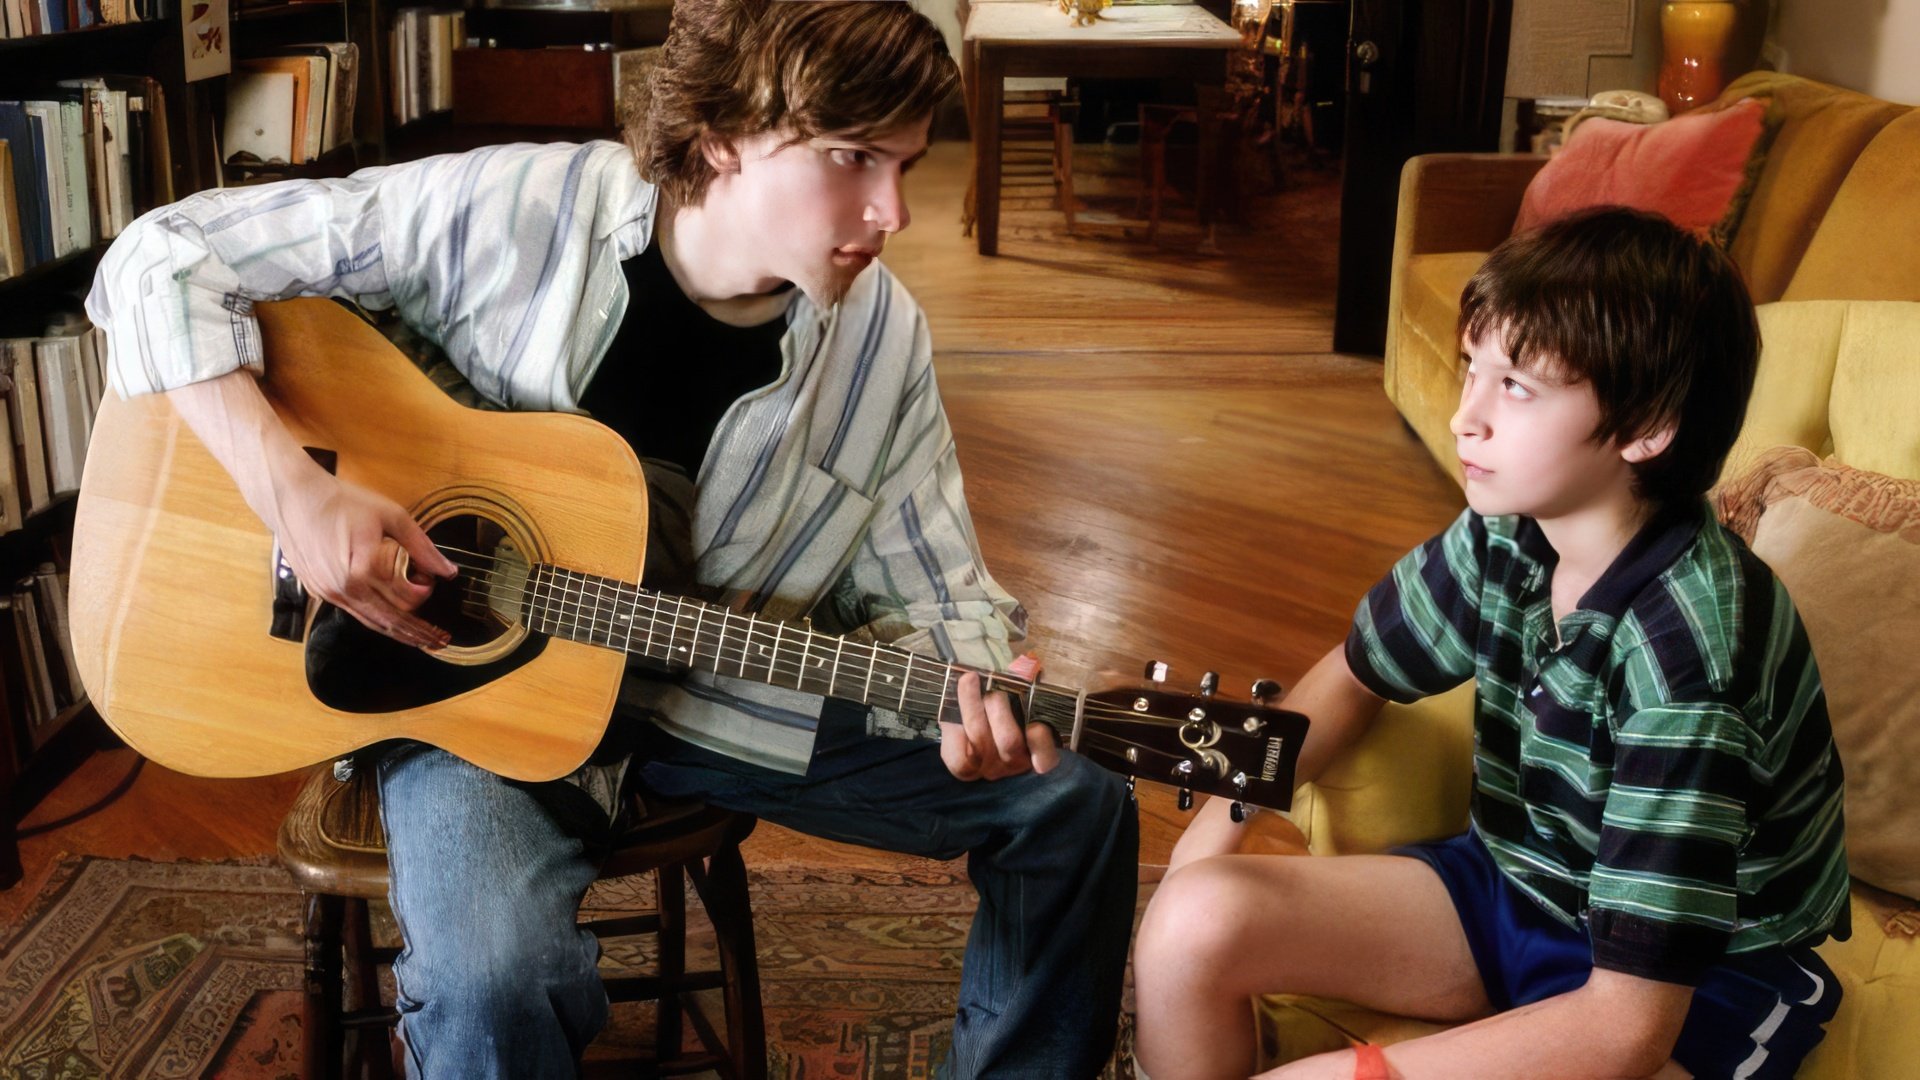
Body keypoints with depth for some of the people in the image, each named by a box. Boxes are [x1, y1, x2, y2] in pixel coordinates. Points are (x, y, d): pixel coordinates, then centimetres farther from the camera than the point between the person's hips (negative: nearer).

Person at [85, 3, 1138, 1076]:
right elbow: (164, 257, -13)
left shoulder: (885, 339, -9)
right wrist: (292, 486, -27)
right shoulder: (510, 211, -19)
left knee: (1078, 804, -1)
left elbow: (923, 583, -2)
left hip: (725, 694, 4)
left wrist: (976, 686, -25)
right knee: (496, 971, -36)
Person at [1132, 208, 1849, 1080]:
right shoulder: (1504, 541, -11)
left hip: (1703, 980, -6)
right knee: (1193, 920, -15)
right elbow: (1355, 673, 9)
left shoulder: (1684, 653, -31)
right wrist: (1223, 811, -7)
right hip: (1519, 881, 6)